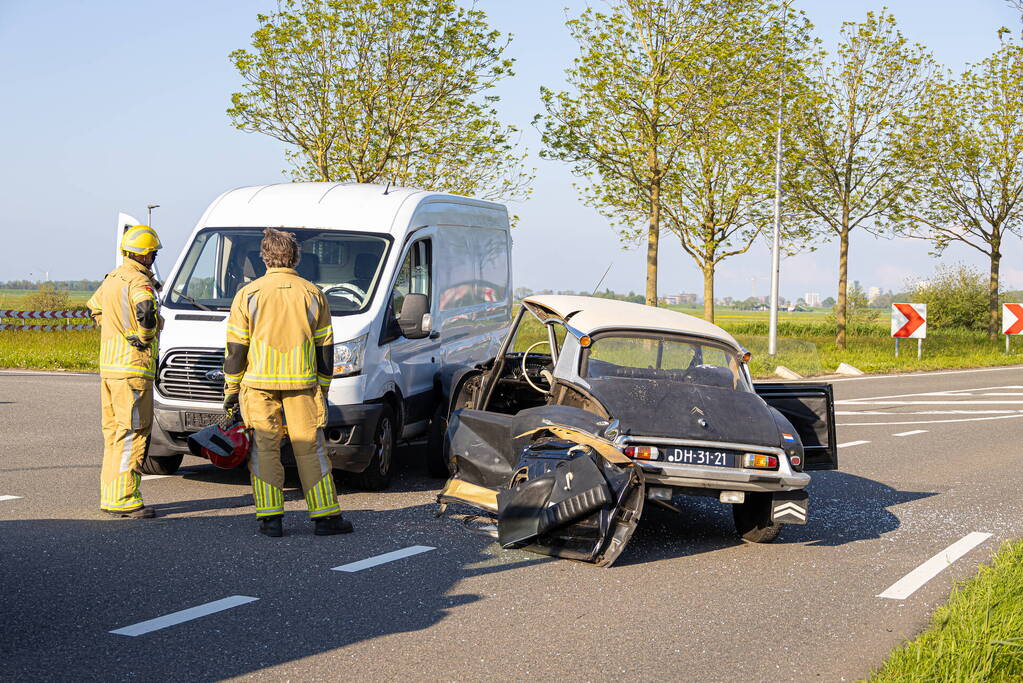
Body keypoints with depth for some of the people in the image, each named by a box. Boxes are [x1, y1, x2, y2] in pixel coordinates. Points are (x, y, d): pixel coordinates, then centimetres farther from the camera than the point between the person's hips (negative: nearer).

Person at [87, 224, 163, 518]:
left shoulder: (112, 278, 15)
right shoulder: (139, 282, -14)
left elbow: (95, 307, 33)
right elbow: (146, 310, -34)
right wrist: (145, 336, -16)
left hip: (108, 365, 9)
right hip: (134, 366, -9)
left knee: (114, 432, 14)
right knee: (133, 433, -7)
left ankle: (109, 495, 18)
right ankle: (123, 498, -8)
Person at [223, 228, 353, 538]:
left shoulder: (249, 294, -1)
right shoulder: (312, 294, 4)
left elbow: (236, 348, -1)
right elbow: (325, 348, 7)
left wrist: (231, 389, 7)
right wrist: (322, 389, 15)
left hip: (259, 384, -1)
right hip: (303, 384, 1)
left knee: (265, 450, 5)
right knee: (311, 449, 6)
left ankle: (270, 517, 2)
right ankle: (325, 516, 6)